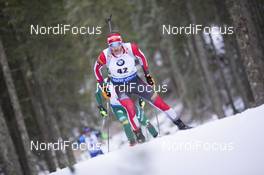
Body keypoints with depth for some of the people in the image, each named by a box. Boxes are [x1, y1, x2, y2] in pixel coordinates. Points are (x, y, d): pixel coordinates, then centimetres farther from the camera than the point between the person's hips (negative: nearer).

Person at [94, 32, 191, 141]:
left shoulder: (130, 48, -20)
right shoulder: (105, 55, -21)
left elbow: (142, 57, 2)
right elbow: (97, 69, -1)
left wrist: (147, 75, 7)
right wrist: (103, 87, 0)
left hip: (134, 80, 1)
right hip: (120, 86, -1)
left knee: (157, 100, -4)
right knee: (130, 107, -27)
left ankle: (180, 124, 3)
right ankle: (138, 134, -12)